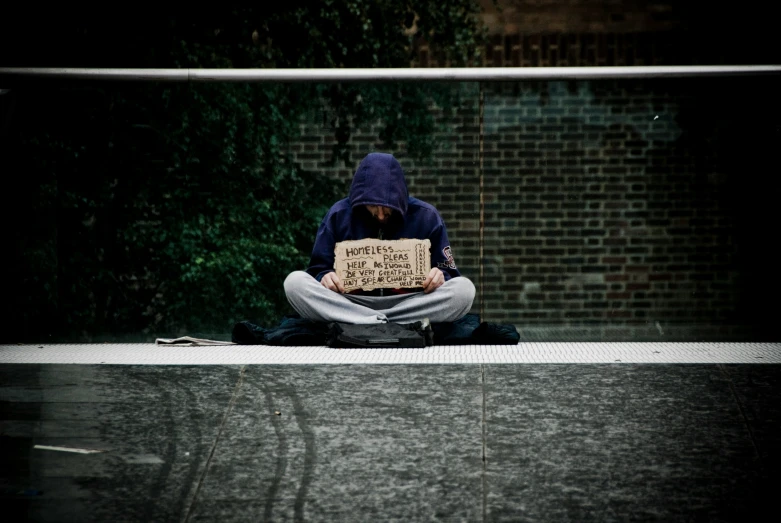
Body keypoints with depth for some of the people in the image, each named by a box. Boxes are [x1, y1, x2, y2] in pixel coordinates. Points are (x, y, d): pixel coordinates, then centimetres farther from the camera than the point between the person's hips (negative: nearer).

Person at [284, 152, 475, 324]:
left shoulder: (425, 216, 0)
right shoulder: (339, 215, 1)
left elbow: (448, 272, 5)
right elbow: (318, 270, 7)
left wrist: (440, 277, -19)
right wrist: (324, 277, -17)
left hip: (410, 306, 0)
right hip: (350, 304, 0)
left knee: (463, 289, -27)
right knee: (295, 282, -24)